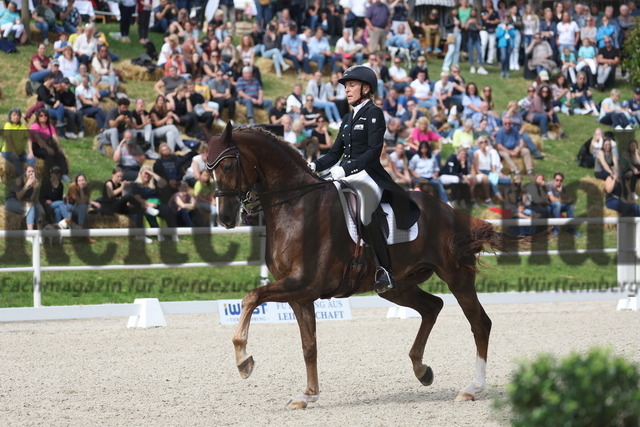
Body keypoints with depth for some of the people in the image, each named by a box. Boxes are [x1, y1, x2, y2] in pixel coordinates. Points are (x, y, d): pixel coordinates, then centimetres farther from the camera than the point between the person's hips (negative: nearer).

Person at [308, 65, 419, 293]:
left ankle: (385, 271, -29)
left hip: (369, 175, -9)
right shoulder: (348, 119, 22)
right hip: (347, 176, 9)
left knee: (363, 211, -37)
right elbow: (335, 153, 21)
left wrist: (346, 169, -23)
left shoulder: (374, 114, -2)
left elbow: (374, 151, -13)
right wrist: (315, 165, 1)